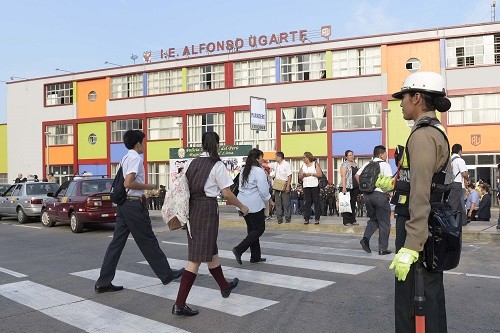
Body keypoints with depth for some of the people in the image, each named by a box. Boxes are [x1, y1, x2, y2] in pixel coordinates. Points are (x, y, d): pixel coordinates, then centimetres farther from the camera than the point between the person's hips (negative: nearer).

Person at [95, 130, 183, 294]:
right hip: (134, 204, -9)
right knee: (147, 241, 2)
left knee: (117, 242, 7)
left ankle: (103, 282, 7)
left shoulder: (125, 159, 16)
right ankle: (166, 274, 16)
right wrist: (147, 186, -11)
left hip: (122, 204, 9)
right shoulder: (136, 158, -13)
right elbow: (128, 183, -23)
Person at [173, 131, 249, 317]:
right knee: (197, 257, -4)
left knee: (211, 250, 21)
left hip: (191, 207, 7)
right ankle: (179, 304, -6)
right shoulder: (217, 165, -8)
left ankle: (225, 287, 41)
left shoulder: (191, 163, 9)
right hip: (207, 209, -7)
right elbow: (227, 193, -7)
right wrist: (242, 207, 8)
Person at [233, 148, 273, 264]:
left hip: (243, 204, 9)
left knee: (252, 229, 15)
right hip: (255, 205, -9)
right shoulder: (259, 171, -13)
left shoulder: (244, 170, 13)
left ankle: (255, 256, 18)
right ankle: (239, 249, -9)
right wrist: (269, 200, 3)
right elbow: (263, 190, -14)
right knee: (259, 229, 2)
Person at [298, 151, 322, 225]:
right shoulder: (303, 165, 16)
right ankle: (306, 219, 3)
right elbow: (300, 177, 15)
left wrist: (311, 174, -10)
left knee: (316, 201, -3)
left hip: (314, 185, -3)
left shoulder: (315, 164, 4)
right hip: (306, 186, 4)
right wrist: (303, 175, -6)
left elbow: (320, 174, -4)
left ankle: (317, 218, 2)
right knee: (307, 202, 1)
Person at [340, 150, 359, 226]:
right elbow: (343, 176, -12)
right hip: (348, 187, -7)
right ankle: (346, 221, 1)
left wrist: (359, 186, 15)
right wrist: (344, 187, -20)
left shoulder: (355, 164, 17)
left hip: (355, 187, 7)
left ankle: (352, 220, 15)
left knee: (353, 204, 9)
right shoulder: (344, 164, -5)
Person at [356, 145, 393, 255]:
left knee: (373, 219, 22)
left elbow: (357, 175, 8)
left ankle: (366, 238, 0)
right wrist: (389, 191, -2)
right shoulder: (385, 165, -6)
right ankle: (383, 249, 9)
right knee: (384, 222, 5)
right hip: (380, 195, -6)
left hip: (367, 195, 6)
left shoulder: (367, 165, 11)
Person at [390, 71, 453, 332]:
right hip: (433, 225, 10)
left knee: (410, 296, -1)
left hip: (419, 226, -10)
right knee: (430, 291, 19)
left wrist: (410, 246, -28)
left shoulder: (422, 135, -18)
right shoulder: (437, 131, 14)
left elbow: (420, 194, -25)